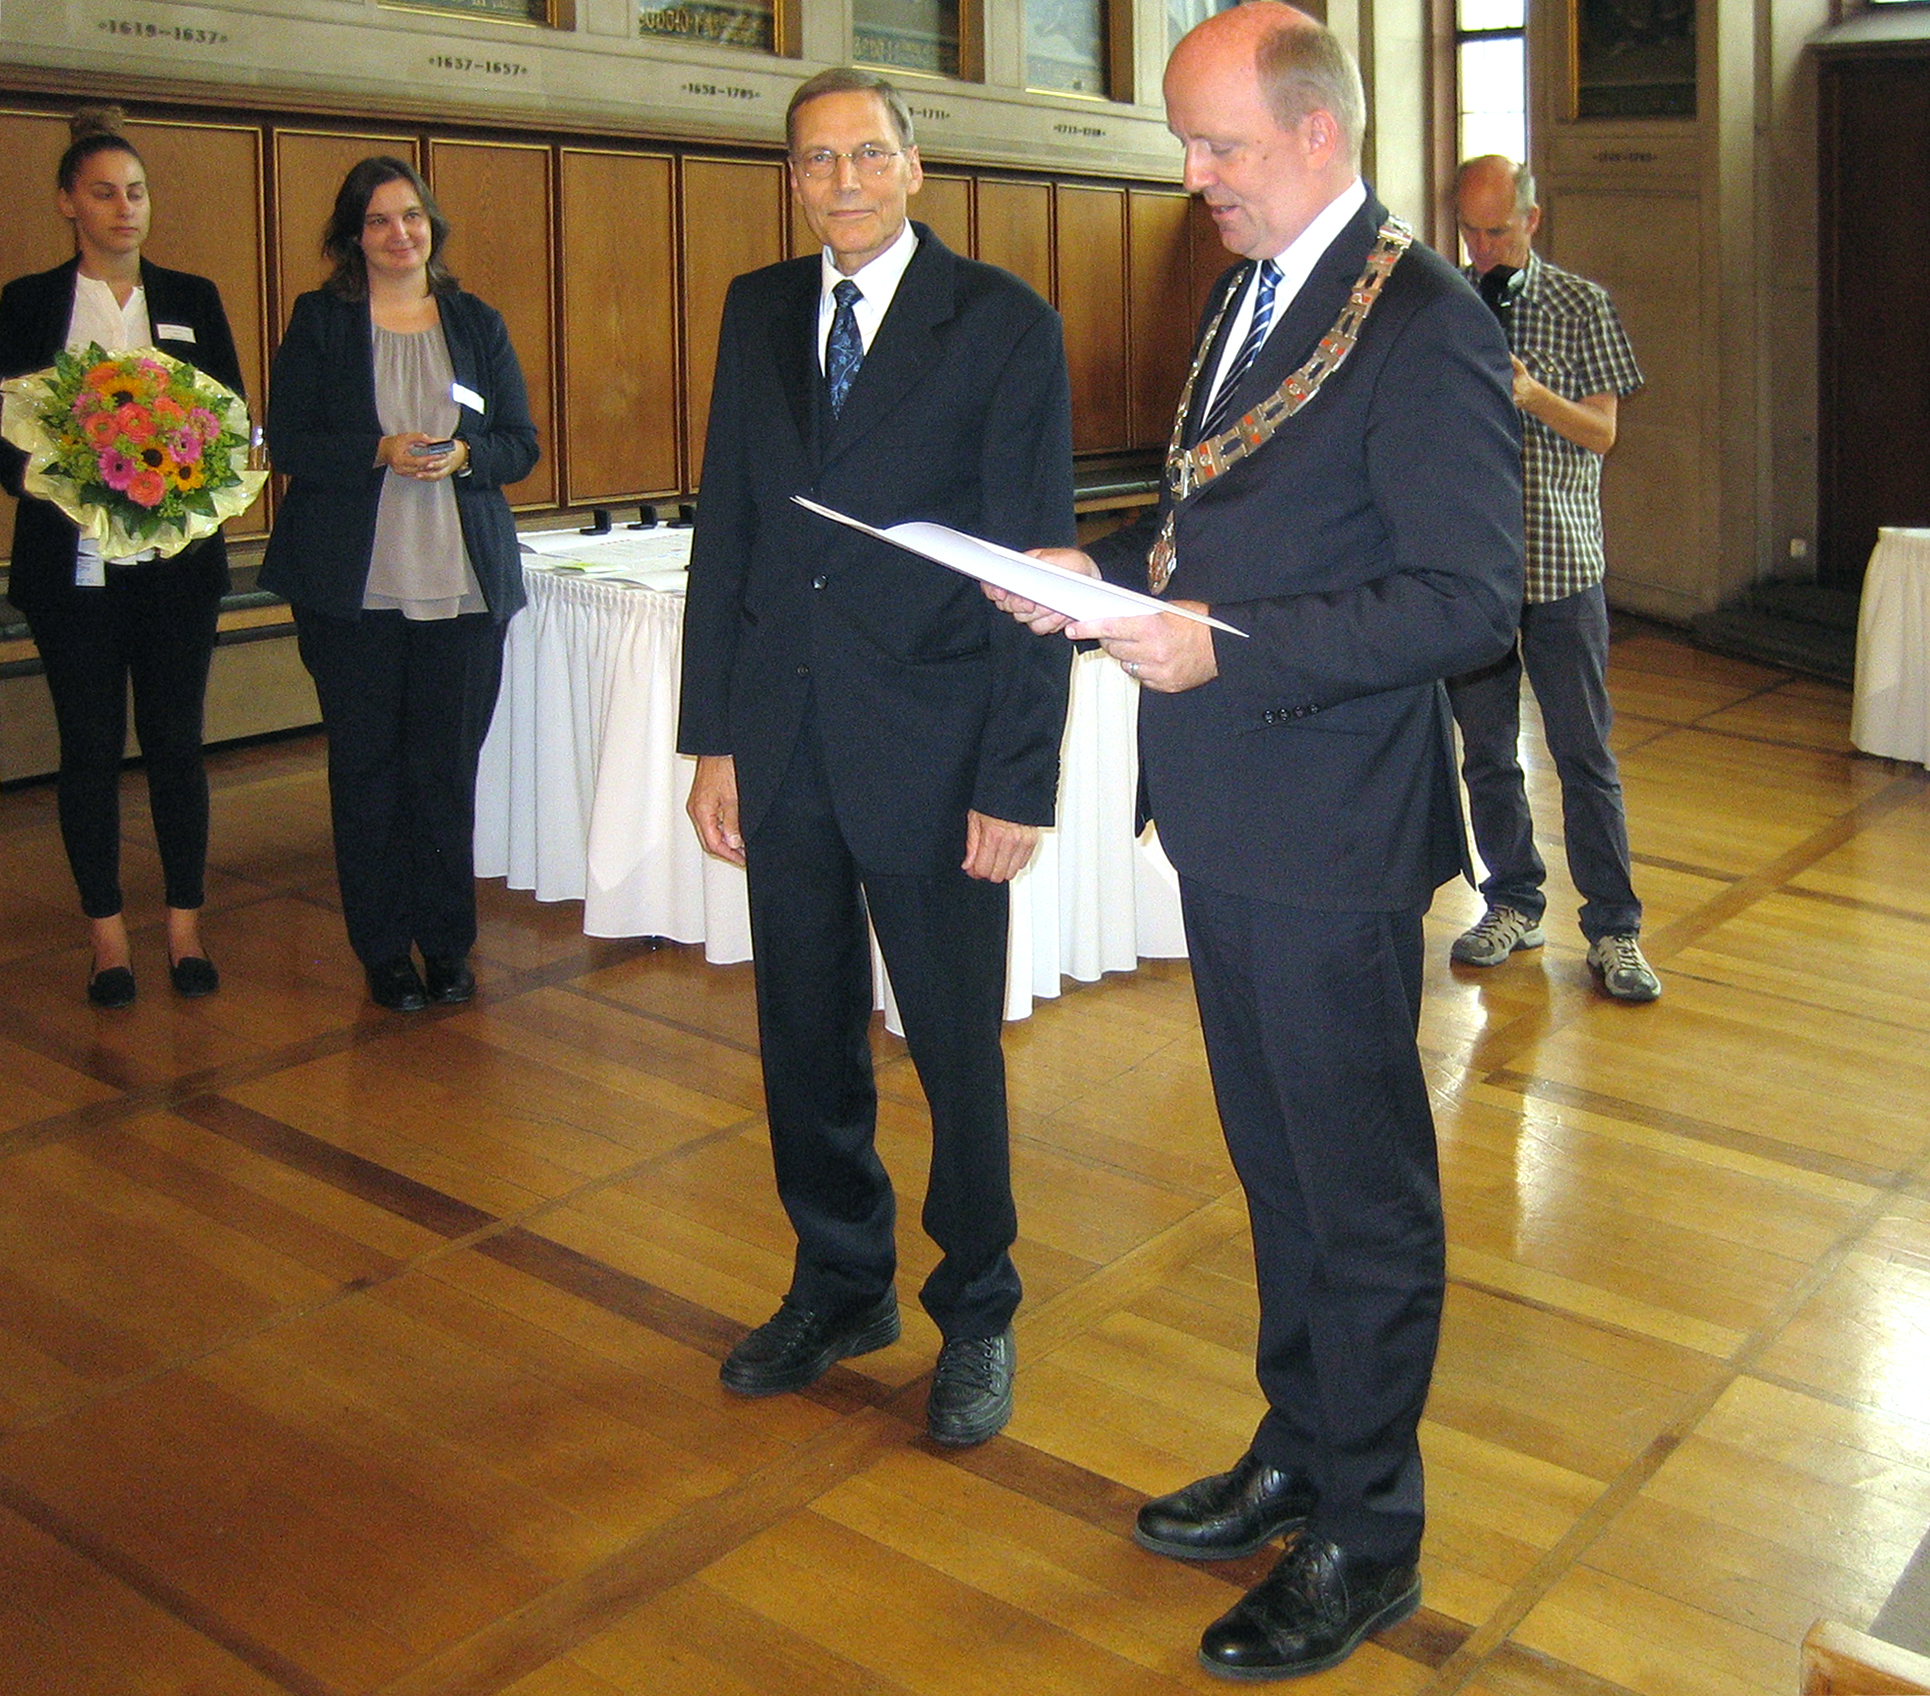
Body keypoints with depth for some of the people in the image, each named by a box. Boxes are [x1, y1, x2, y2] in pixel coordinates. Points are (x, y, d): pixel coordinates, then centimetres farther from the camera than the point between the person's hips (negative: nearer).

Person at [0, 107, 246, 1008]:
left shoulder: (192, 299, 10)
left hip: (177, 558, 1)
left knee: (176, 740, 4)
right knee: (89, 746, 4)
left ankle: (185, 925, 15)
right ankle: (107, 933, 14)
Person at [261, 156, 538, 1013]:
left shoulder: (477, 322, 12)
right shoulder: (319, 320, 5)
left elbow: (520, 444, 10)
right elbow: (287, 442, -1)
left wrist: (463, 455, -11)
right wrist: (380, 453, -16)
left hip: (461, 582, 1)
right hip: (353, 586, -1)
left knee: (448, 764, 1)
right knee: (366, 764, 3)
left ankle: (447, 941, 14)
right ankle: (384, 949, 14)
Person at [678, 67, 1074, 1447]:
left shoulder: (1004, 323, -5)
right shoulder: (758, 312, 10)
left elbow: (1038, 566, -8)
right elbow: (725, 533, 10)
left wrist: (1018, 778, -13)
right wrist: (712, 737, 6)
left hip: (933, 744, -4)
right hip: (784, 741, 5)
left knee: (959, 1047, 7)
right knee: (807, 1037, 15)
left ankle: (977, 1312, 28)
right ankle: (841, 1286, 35)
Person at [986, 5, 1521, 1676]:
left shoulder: (1425, 324, -16)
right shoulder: (1248, 296, 13)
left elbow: (1468, 599, -21)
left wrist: (1227, 651, -26)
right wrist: (1103, 573, 2)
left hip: (1330, 843, -9)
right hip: (1227, 820, 9)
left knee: (1363, 1193, 7)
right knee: (1278, 1167, 21)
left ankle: (1366, 1539, 25)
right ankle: (1297, 1454, 40)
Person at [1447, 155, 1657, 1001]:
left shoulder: (1582, 305, 2)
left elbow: (1601, 432, -2)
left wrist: (1534, 396, -21)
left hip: (1561, 562, -2)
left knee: (1584, 753, 0)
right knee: (1486, 748, 9)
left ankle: (1613, 926, 9)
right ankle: (1513, 903, 24)